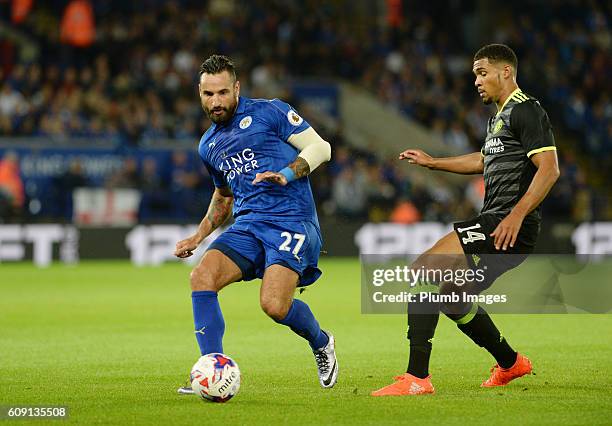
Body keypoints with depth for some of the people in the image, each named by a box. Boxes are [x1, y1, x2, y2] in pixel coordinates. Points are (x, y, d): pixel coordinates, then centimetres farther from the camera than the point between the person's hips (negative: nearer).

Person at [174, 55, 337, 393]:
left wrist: (286, 174, -17)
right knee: (202, 276, -20)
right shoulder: (208, 145, 19)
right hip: (248, 225, 6)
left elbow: (319, 148, -1)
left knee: (274, 305, -23)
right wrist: (199, 236, 23)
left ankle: (320, 343, 13)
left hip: (292, 221, -6)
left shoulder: (269, 112, 0)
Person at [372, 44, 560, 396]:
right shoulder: (500, 116, 22)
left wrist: (517, 214, -27)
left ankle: (417, 377, -24)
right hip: (495, 223, 10)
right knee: (450, 297, 22)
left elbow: (549, 168, -19)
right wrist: (433, 162, 38)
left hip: (510, 227, -10)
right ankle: (511, 363, 38)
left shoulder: (526, 110, -9)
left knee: (423, 270, -19)